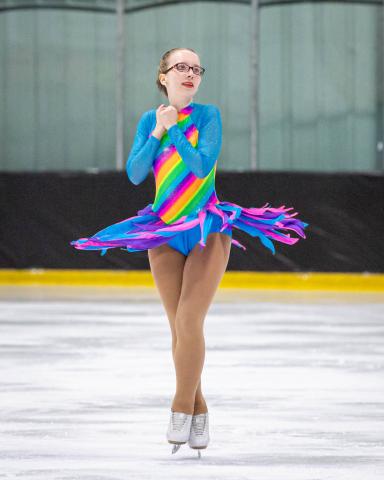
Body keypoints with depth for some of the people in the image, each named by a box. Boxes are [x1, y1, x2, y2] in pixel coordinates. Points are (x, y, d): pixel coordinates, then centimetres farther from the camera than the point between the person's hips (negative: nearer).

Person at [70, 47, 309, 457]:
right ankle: (197, 410, 13)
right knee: (180, 329, 3)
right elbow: (135, 174, -5)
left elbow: (201, 166, -19)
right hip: (164, 234, 3)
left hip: (207, 231, -3)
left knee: (189, 321, -14)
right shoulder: (150, 120, 5)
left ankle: (182, 408, -5)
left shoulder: (207, 115, -6)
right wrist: (157, 131, -13)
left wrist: (173, 128, -17)